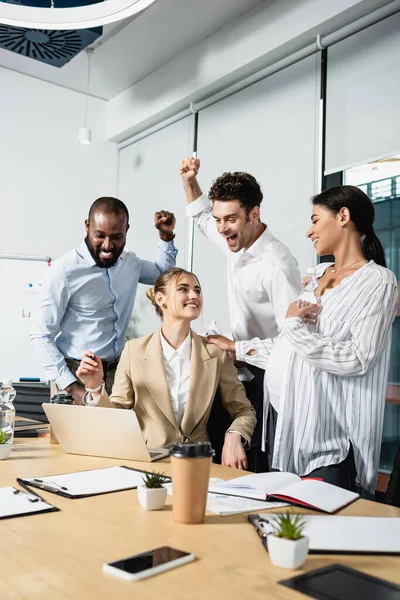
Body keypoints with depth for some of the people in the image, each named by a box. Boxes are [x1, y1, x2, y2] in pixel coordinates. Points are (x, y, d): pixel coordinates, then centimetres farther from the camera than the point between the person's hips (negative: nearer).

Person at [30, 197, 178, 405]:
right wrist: (72, 386, -24)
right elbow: (40, 335, -17)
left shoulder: (129, 261, 1)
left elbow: (163, 274, 22)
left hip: (117, 370, 6)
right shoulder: (65, 269, -19)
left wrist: (166, 236, 6)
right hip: (77, 374, -5)